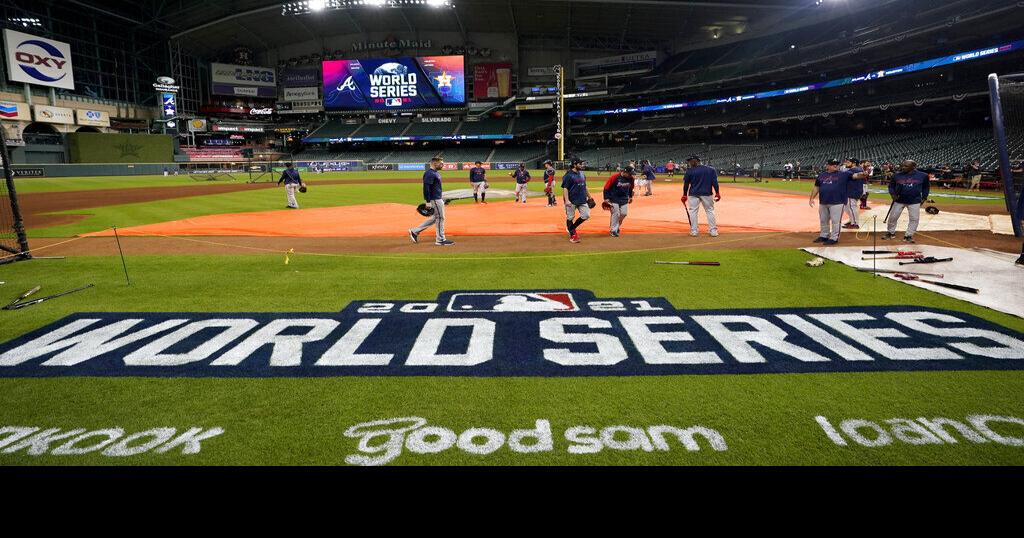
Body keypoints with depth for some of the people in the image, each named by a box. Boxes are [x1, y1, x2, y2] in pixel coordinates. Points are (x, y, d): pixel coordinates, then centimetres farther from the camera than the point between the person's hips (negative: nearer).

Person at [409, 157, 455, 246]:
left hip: (438, 198, 11)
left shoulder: (436, 173, 15)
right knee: (440, 218, -3)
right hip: (434, 199, -11)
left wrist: (443, 198, 24)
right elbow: (426, 188, -22)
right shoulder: (430, 174, -17)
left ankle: (415, 231, 20)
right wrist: (428, 202, -25)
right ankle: (440, 240, 7)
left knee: (435, 218, 15)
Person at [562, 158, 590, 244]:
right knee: (570, 218, 2)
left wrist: (589, 197, 20)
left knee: (586, 215, 2)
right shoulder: (568, 175, -11)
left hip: (582, 200, 7)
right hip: (572, 201, -7)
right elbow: (565, 188, -15)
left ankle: (571, 228, 20)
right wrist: (566, 200, -24)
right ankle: (572, 235, 14)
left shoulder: (582, 174, 12)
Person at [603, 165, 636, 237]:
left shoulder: (631, 179, -6)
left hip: (624, 199, 5)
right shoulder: (615, 177, -21)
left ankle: (617, 226, 28)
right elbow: (606, 187, -14)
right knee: (616, 214, -6)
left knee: (624, 213, 3)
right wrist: (606, 198, -15)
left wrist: (630, 196, 21)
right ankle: (613, 230, 7)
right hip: (614, 198, -5)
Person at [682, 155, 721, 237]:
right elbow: (715, 182, -1)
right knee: (710, 211, 9)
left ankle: (694, 231, 6)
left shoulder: (689, 171, -5)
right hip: (706, 194, 2)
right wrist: (717, 193, 3)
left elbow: (686, 184, -1)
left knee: (693, 211, 6)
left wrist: (685, 195, 9)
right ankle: (713, 231, 8)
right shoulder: (711, 170, 3)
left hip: (693, 194, -2)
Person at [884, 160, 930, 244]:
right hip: (899, 200, 1)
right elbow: (891, 185, 7)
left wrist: (924, 196, 5)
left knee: (914, 219, -2)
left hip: (914, 201, -1)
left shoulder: (923, 176, -3)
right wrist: (892, 194, -9)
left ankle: (908, 235, 8)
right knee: (892, 217, 3)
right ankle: (890, 232, 22)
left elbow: (926, 186, 10)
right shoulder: (897, 176, -3)